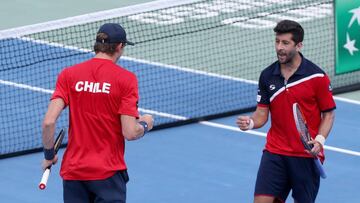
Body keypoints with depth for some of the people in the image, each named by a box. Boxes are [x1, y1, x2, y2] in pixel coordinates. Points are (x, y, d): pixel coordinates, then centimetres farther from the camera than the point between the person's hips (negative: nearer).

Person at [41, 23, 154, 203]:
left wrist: (49, 156, 7)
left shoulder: (68, 75, 0)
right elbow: (130, 133, -12)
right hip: (108, 174, -3)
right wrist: (145, 124, 10)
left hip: (73, 171, 3)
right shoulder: (126, 78, -8)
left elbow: (48, 122, -9)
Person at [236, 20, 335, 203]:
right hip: (275, 152, 3)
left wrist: (319, 140, -17)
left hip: (307, 155, -3)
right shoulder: (267, 76, 3)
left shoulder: (317, 76, -7)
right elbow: (262, 114, 6)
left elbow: (328, 113, -1)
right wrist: (250, 122, -16)